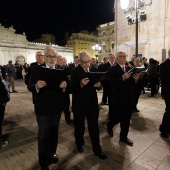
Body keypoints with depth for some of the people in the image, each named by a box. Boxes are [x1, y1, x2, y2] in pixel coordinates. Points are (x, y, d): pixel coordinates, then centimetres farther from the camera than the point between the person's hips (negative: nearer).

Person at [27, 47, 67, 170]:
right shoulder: (37, 69, -5)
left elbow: (64, 88, -3)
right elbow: (30, 87, -9)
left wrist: (64, 86, -25)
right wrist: (37, 86, -30)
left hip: (56, 107, 3)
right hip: (42, 108, -3)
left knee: (54, 132, 20)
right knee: (43, 135, 8)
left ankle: (52, 153, 44)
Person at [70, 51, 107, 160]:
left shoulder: (94, 70, 3)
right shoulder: (75, 71, -11)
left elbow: (98, 84, 5)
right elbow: (72, 89, -18)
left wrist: (98, 85, -17)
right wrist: (81, 84, -35)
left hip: (92, 103, 3)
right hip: (79, 104, -3)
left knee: (94, 127, 11)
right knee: (79, 127, 18)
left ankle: (97, 150, 28)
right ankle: (80, 144, 44)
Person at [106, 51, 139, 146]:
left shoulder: (129, 68, 10)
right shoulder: (112, 69, -7)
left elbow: (132, 83, 6)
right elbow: (111, 83, -20)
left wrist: (135, 79, -14)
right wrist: (122, 77, -29)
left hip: (129, 98, 6)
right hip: (118, 98, -5)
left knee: (126, 119, 13)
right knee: (117, 117, 5)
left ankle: (123, 136, 32)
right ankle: (109, 126, 38)